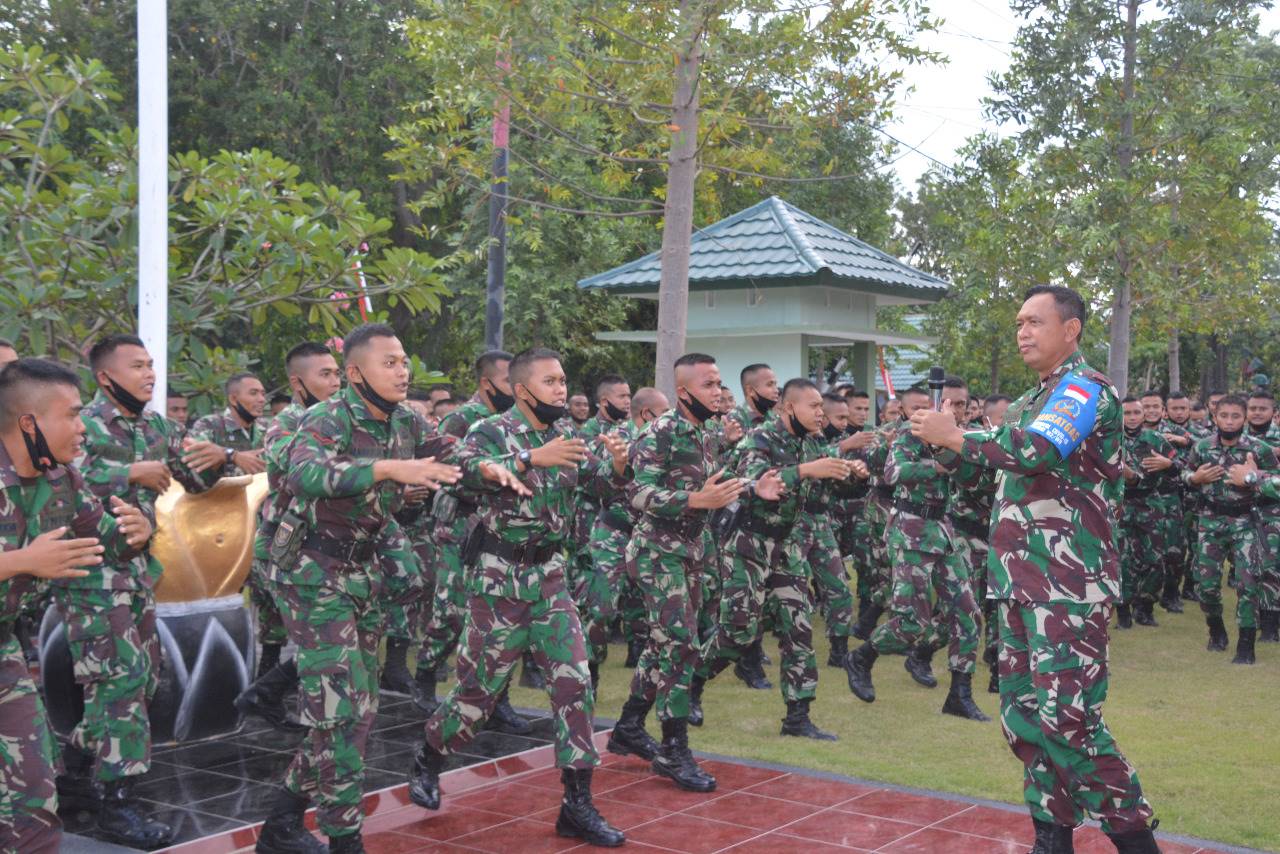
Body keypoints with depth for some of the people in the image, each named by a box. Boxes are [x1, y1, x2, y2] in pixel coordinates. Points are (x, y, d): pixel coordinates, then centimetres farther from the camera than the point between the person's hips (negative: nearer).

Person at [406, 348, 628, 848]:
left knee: (574, 681, -2)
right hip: (499, 579, -5)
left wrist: (617, 463, -25)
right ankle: (426, 762, 32)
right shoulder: (491, 432, -9)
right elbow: (466, 471, -29)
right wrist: (531, 459, -40)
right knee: (480, 687, 5)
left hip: (550, 578, 5)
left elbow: (597, 474, -2)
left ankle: (577, 805, 4)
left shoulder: (565, 437, 9)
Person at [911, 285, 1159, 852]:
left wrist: (954, 436, -15)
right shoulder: (1031, 402, 20)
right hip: (1022, 582, 9)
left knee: (1066, 718, -13)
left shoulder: (1086, 387, -8)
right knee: (1023, 712, 9)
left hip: (1071, 584, -9)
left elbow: (1037, 451, -26)